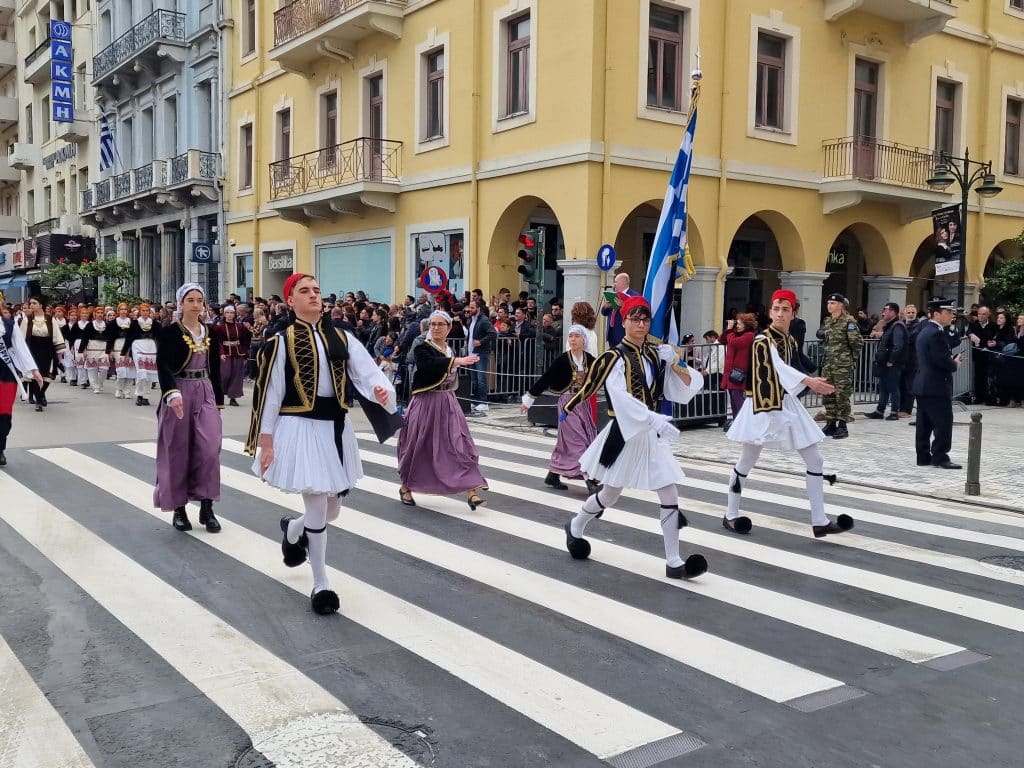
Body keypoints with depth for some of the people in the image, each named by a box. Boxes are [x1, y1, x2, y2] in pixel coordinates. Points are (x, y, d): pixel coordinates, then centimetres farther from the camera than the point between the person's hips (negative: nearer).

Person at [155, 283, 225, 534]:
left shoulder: (210, 333, 9)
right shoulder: (169, 332, -5)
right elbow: (163, 366, -16)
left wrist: (218, 401, 14)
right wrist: (173, 394, -32)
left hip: (205, 393, 3)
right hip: (178, 393, -3)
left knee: (209, 448, -7)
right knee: (178, 452, 3)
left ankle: (206, 506, 2)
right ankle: (178, 508, 15)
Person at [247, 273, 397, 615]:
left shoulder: (342, 338, 6)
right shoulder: (281, 341, -6)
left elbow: (368, 372, -3)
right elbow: (269, 393, -5)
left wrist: (382, 391, -26)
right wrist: (265, 442, -8)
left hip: (336, 427, 5)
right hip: (301, 429, -5)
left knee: (332, 510, 14)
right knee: (318, 509, -5)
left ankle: (292, 529, 49)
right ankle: (320, 585, 13)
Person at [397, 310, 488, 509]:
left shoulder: (451, 350, 10)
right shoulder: (422, 348, -9)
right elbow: (430, 365, -32)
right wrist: (456, 361, -40)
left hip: (448, 403, 5)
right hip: (426, 403, -4)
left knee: (460, 445, -5)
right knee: (418, 447, 6)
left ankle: (471, 491, -8)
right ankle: (405, 487, 27)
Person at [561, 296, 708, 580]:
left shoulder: (654, 354, 5)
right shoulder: (614, 357, -13)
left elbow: (686, 390, 4)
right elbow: (620, 396, -28)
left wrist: (675, 363, -13)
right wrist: (654, 419, -38)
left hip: (652, 435, 5)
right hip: (624, 434, -5)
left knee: (670, 496, -2)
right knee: (609, 495, 13)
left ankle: (674, 562, 4)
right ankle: (575, 527, 41)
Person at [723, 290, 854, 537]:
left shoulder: (791, 341, 10)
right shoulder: (762, 339, -14)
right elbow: (777, 366, -30)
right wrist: (808, 381, -43)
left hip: (786, 403, 8)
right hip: (762, 404, -7)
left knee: (815, 460, 3)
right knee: (746, 463, 3)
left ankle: (820, 521, 6)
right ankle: (730, 515, 19)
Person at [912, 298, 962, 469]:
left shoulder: (924, 331, 15)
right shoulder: (936, 333, -17)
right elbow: (941, 360, -23)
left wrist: (951, 361, 9)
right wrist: (955, 364, -4)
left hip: (923, 385, 10)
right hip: (936, 386, -10)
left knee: (924, 424, 11)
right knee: (943, 423, -5)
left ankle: (923, 456, 15)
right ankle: (940, 457, -3)